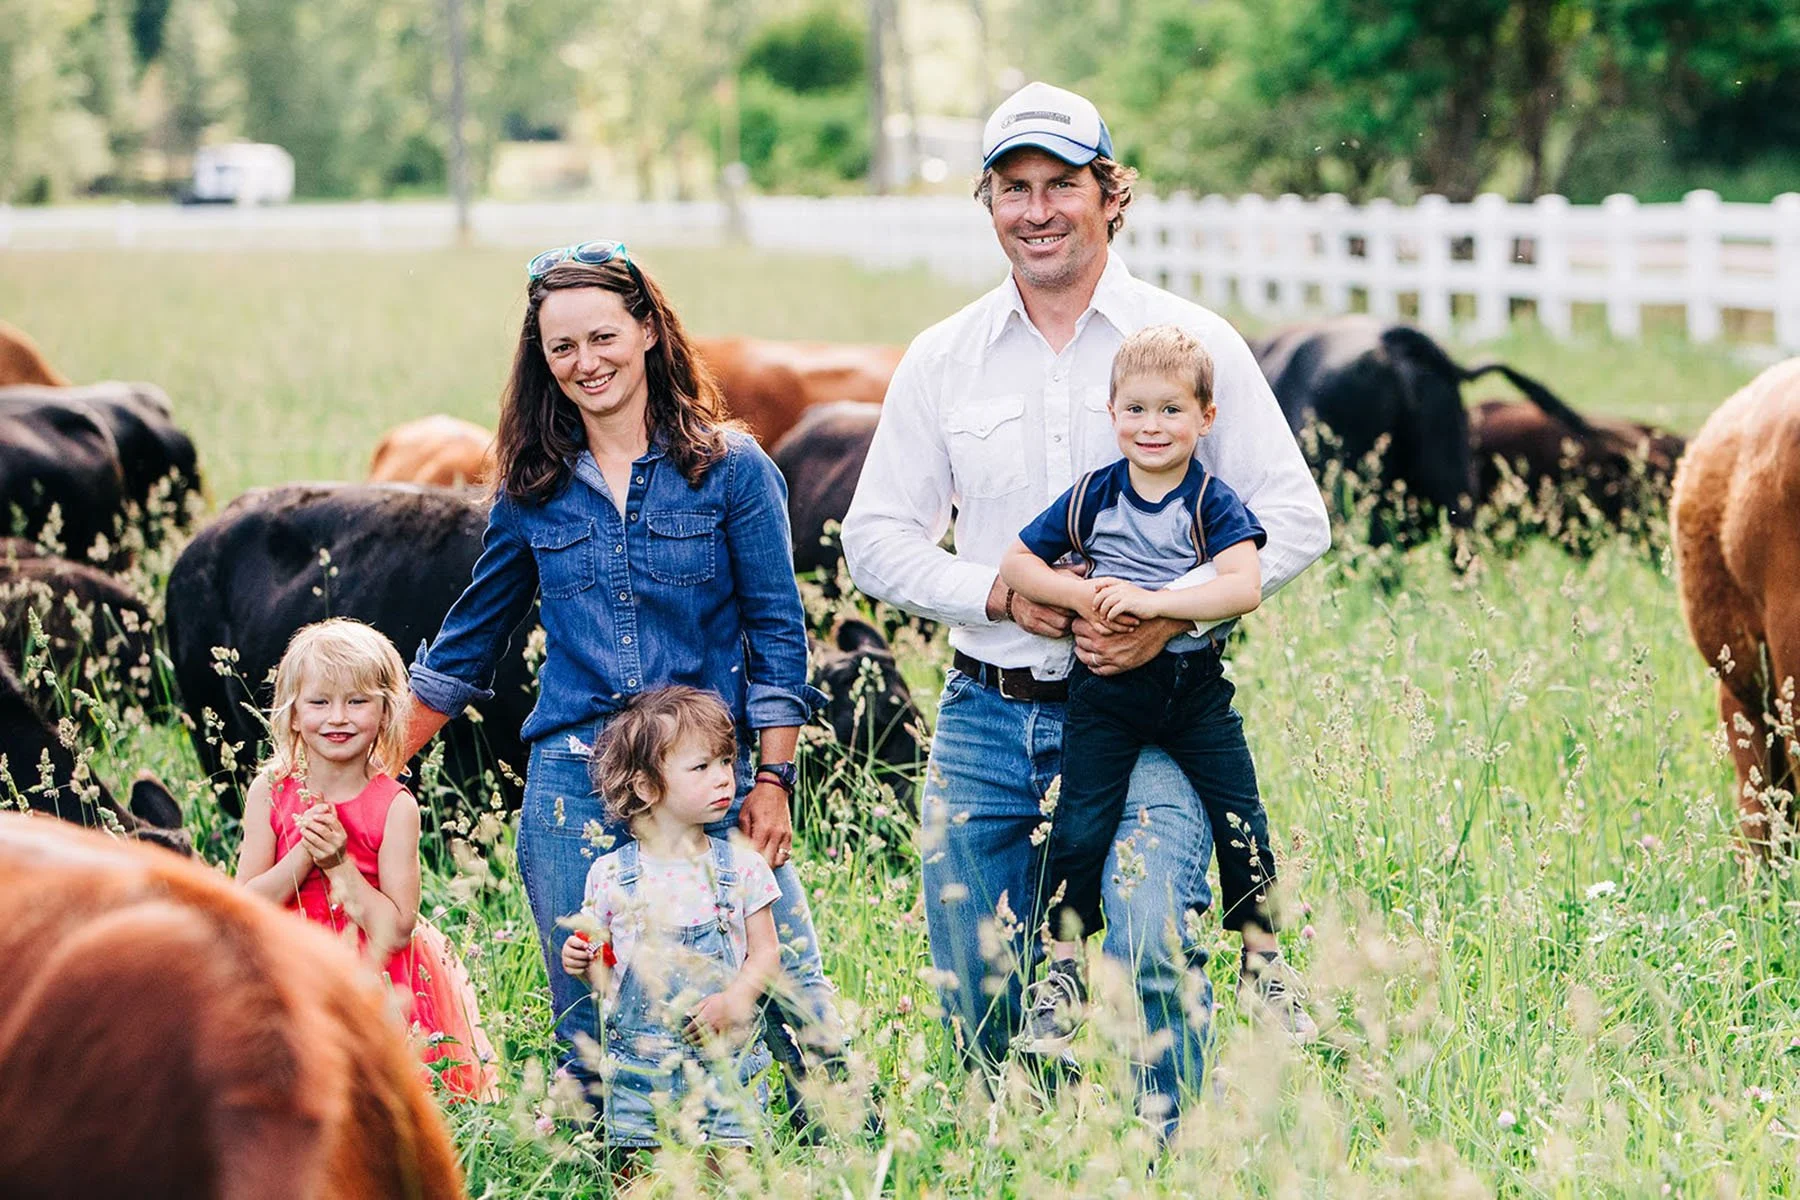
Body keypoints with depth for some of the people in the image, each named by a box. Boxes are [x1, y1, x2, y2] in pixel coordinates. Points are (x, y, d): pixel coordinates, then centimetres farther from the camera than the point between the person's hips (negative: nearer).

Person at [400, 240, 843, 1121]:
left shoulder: (731, 470, 2)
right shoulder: (532, 491, 11)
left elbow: (777, 634, 2)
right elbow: (462, 650, 19)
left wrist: (773, 780, -5)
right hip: (570, 785, 2)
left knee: (799, 1007, -10)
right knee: (589, 1040, 4)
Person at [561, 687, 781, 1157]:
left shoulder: (741, 866, 1)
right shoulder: (611, 876, 0)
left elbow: (765, 951, 2)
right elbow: (606, 976, 8)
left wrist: (735, 999, -15)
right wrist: (582, 964, -13)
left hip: (726, 1064, 0)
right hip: (638, 1070, 0)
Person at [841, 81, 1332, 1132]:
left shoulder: (1195, 342, 2)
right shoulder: (943, 359, 9)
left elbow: (1293, 516, 1)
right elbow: (876, 534, 10)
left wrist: (1172, 611, -14)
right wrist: (1000, 593, -8)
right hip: (986, 718, 3)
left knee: (1152, 946, -25)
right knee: (980, 997, 4)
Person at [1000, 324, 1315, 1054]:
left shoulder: (1214, 504, -6)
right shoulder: (1092, 498, 0)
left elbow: (1245, 587, -21)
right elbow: (1016, 563, 4)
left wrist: (1152, 600, -27)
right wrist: (1079, 595, -13)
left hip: (1195, 688, -1)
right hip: (1106, 691, 1)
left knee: (1241, 825, -2)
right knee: (1080, 827, -4)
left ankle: (1262, 965, 15)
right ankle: (1063, 970, 10)